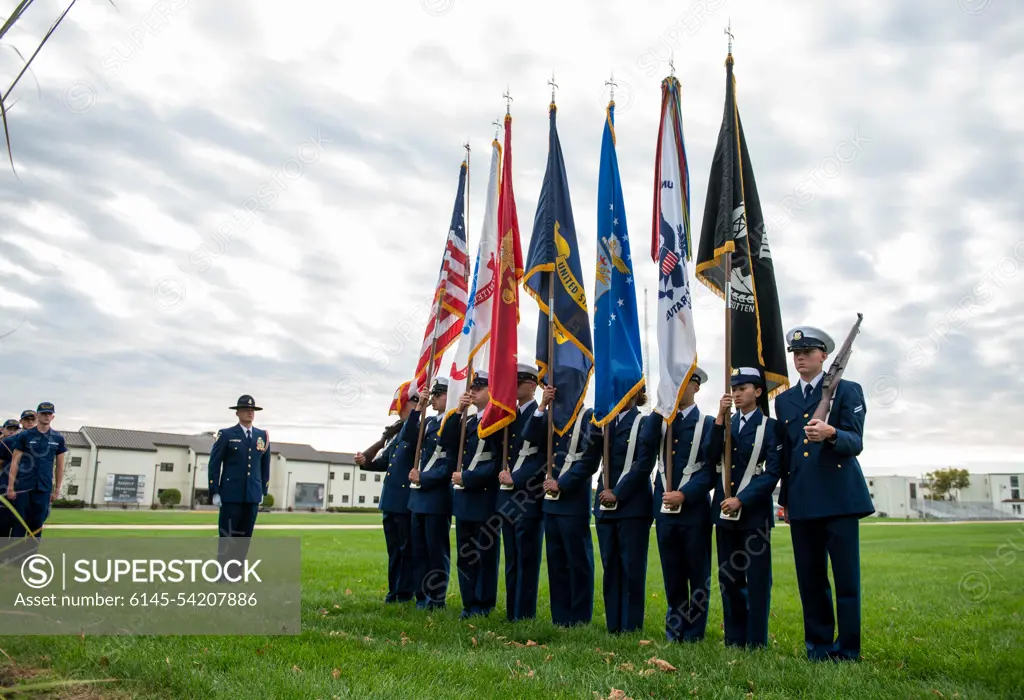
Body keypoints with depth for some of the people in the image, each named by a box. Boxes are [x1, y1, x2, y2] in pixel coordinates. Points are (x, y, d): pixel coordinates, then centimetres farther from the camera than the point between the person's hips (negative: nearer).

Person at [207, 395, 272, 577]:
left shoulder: (263, 436, 10)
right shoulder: (226, 435, -2)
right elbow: (214, 464, -3)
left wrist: (263, 492, 12)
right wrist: (215, 492, -8)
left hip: (252, 495, 4)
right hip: (231, 494, -4)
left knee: (245, 536, 5)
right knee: (227, 536, -2)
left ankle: (234, 575, 13)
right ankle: (223, 576, 6)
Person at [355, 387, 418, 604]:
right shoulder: (397, 432, 17)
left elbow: (409, 436, -33)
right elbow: (384, 461, 20)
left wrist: (420, 409, -34)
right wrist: (365, 462, 2)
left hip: (407, 500, -8)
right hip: (390, 499, 9)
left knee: (407, 548, 2)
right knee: (393, 549, 15)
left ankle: (406, 592, 11)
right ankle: (394, 590, 24)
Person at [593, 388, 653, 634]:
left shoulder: (644, 424, -6)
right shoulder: (604, 421, 12)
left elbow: (643, 465, -12)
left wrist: (617, 493, -13)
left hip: (632, 505, -6)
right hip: (605, 505, 6)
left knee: (632, 568, 1)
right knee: (610, 567, 11)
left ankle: (631, 627, 9)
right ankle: (613, 626, 19)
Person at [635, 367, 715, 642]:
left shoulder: (708, 423, 0)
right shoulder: (660, 420, 12)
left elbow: (711, 469, -7)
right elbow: (645, 444, -9)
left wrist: (684, 495, -17)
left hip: (694, 508, -3)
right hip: (664, 507, 4)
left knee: (698, 574, 5)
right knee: (672, 575, 12)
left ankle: (694, 634, 15)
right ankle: (674, 629, 23)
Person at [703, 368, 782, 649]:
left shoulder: (770, 426, -1)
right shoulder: (725, 423, 12)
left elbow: (772, 472, -9)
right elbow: (711, 458, -3)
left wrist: (742, 500, -16)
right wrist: (720, 419, -10)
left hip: (754, 512, -5)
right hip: (725, 510, 5)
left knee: (757, 580, 1)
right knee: (728, 579, 9)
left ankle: (756, 642, 9)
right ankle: (733, 640, 19)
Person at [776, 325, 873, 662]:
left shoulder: (847, 390, 3)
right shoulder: (784, 400, 17)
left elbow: (855, 443, -6)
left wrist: (830, 433, -28)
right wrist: (784, 498, 16)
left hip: (839, 496, -4)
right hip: (802, 501, 4)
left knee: (846, 576, -1)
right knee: (810, 578, 8)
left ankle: (847, 650, 9)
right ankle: (818, 645, 19)